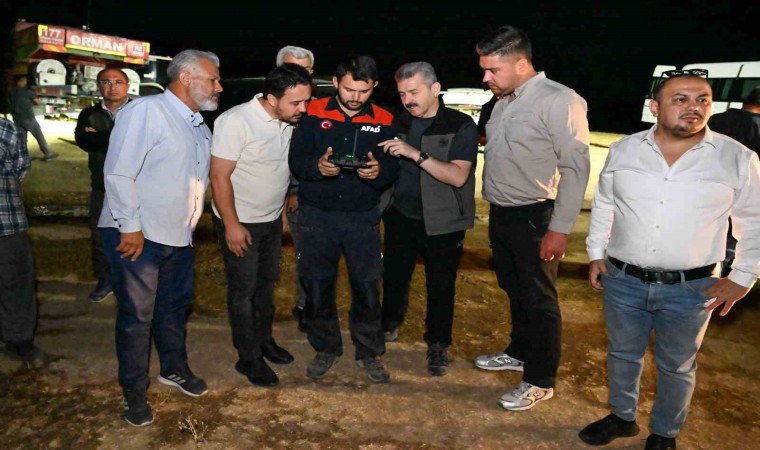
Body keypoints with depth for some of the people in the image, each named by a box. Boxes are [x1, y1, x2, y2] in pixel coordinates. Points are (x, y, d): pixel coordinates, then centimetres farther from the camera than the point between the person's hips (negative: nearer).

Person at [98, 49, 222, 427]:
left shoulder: (199, 126, 12)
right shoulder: (146, 111, -14)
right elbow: (118, 173, -19)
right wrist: (131, 226, -18)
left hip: (179, 236, 8)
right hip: (137, 235, -8)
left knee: (175, 306, 20)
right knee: (137, 315, 5)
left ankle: (174, 368, 41)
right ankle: (134, 392, 23)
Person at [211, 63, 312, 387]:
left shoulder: (289, 121, -2)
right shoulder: (236, 122, -23)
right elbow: (219, 176, -21)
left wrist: (285, 207, 12)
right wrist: (232, 225, -20)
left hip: (272, 219, 7)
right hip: (240, 222, -7)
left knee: (267, 282, 19)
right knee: (243, 290, 5)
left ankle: (264, 339, 37)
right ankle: (249, 358, 19)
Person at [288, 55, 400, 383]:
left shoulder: (383, 121, 3)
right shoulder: (314, 113, -1)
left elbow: (393, 168, 0)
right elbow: (295, 159, -4)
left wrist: (379, 171, -23)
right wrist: (317, 166, -26)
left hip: (363, 217, 0)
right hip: (317, 214, 0)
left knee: (367, 286, 3)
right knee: (317, 285, 8)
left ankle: (369, 352, 23)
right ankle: (326, 348, 29)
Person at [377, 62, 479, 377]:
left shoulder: (461, 125, -11)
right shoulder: (400, 122, 4)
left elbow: (458, 176, -23)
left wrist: (416, 154, -31)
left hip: (442, 221, -4)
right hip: (401, 216, 4)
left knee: (441, 286, 7)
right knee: (394, 277, 16)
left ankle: (438, 344, 25)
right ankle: (389, 326, 40)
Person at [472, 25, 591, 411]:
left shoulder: (559, 101, -14)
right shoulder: (504, 102, 10)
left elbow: (576, 167, -17)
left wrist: (559, 229, -19)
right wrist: (494, 209, 10)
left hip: (534, 218, -8)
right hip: (501, 215, 8)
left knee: (538, 300, 4)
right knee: (514, 291, 20)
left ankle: (540, 381, 19)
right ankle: (519, 353, 39)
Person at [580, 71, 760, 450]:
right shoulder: (623, 150, -2)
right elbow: (603, 205, 9)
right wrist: (596, 254, 7)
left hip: (690, 289, -1)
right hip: (623, 281, 2)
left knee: (676, 366, 15)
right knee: (622, 353, 17)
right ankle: (622, 417, 40)